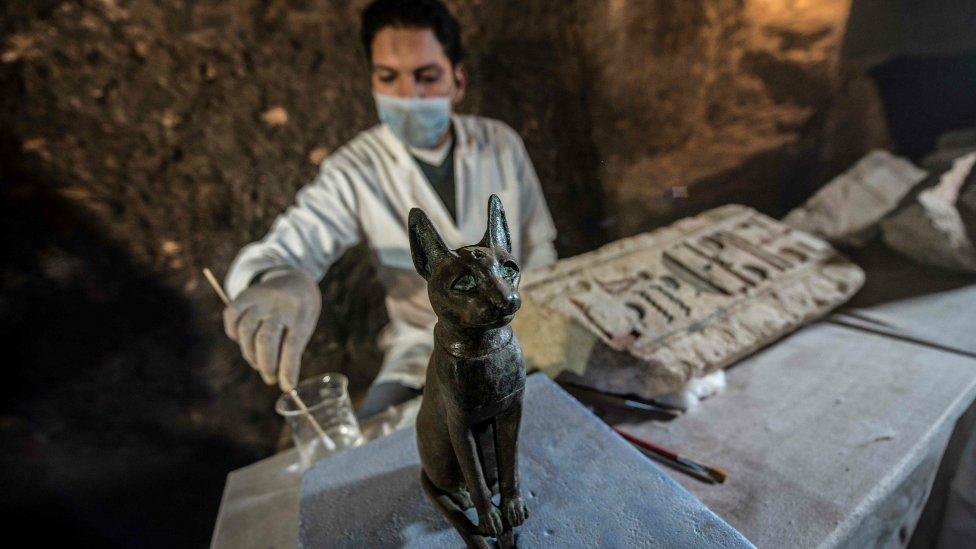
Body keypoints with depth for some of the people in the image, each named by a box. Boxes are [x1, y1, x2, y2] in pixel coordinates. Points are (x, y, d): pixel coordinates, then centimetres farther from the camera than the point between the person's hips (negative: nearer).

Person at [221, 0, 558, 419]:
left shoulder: (501, 143, -6)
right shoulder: (354, 172, -13)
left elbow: (538, 245, 2)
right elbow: (278, 251, -23)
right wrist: (276, 281, -47)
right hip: (423, 350, -1)